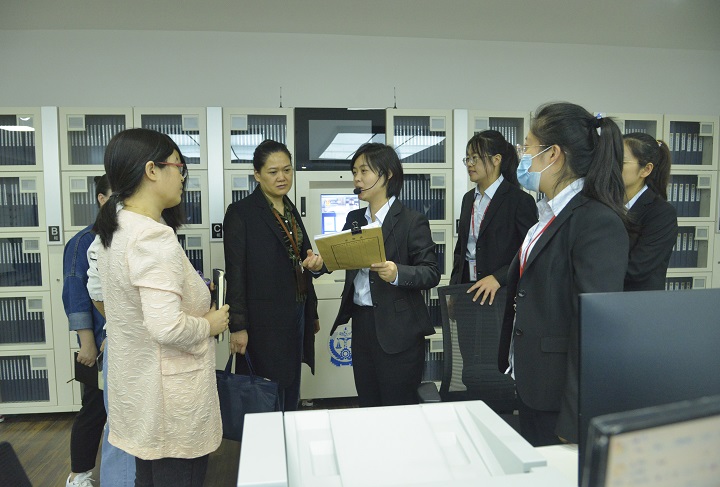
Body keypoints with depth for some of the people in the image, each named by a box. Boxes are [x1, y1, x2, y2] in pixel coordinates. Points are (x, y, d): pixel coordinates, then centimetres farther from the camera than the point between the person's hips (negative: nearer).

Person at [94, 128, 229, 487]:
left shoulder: (115, 229, 4)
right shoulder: (154, 236, -25)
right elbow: (168, 327, -32)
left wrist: (191, 294, 12)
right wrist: (210, 324, -14)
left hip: (136, 387, 9)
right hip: (171, 396, -9)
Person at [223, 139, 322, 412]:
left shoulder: (291, 210, 13)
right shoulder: (241, 213, -9)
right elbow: (235, 274, -12)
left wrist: (315, 264, 6)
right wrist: (238, 326, -15)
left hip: (296, 316, 7)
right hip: (264, 321, -7)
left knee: (291, 395, 15)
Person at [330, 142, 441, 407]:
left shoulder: (412, 221, -8)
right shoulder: (354, 219, 11)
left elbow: (431, 273, -11)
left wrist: (398, 274, -27)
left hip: (398, 330, -5)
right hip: (361, 324, 6)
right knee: (368, 408, 17)